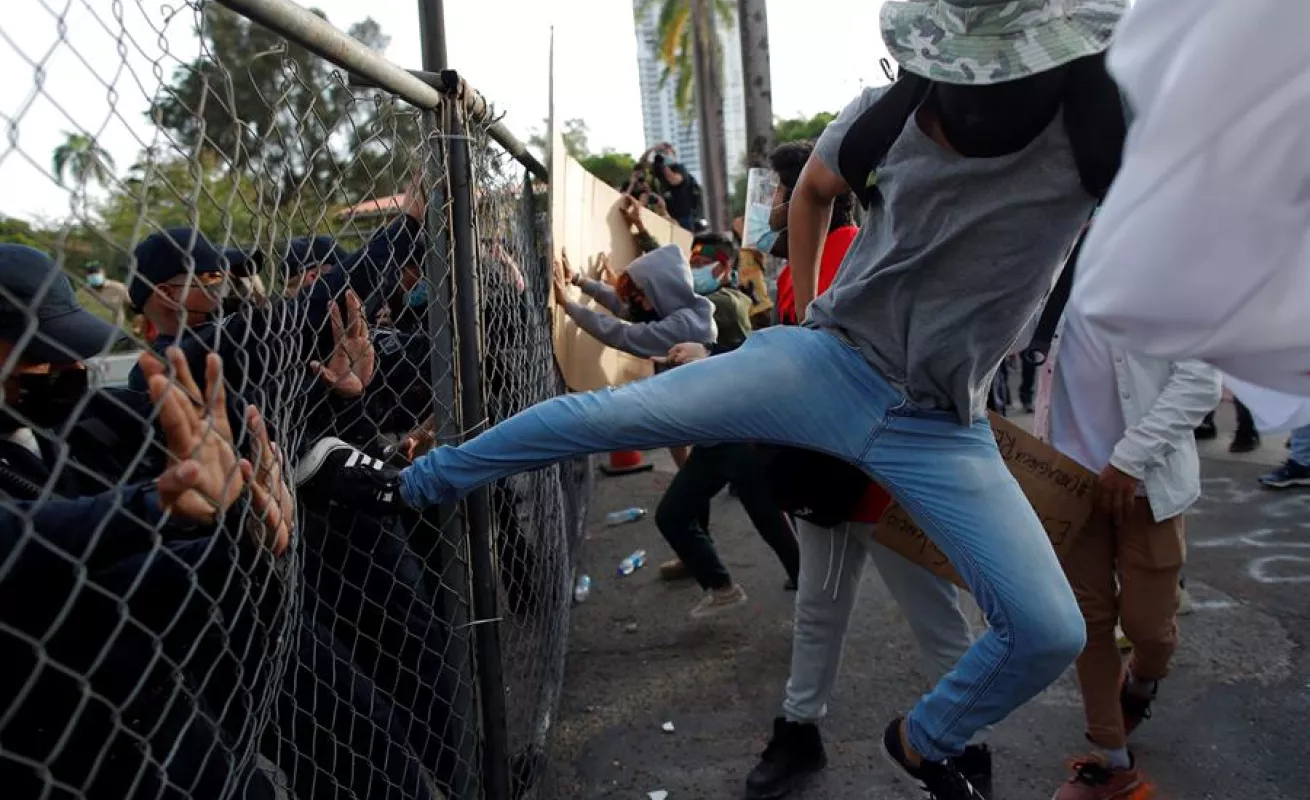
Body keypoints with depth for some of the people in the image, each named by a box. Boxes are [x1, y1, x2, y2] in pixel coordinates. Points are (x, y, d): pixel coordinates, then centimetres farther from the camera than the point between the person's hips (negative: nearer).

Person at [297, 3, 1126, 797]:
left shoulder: (1101, 128, -14)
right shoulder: (883, 117, -6)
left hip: (942, 429, 0)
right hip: (830, 364, 1)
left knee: (1051, 634, -4)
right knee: (606, 412, -8)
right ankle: (408, 486, 13)